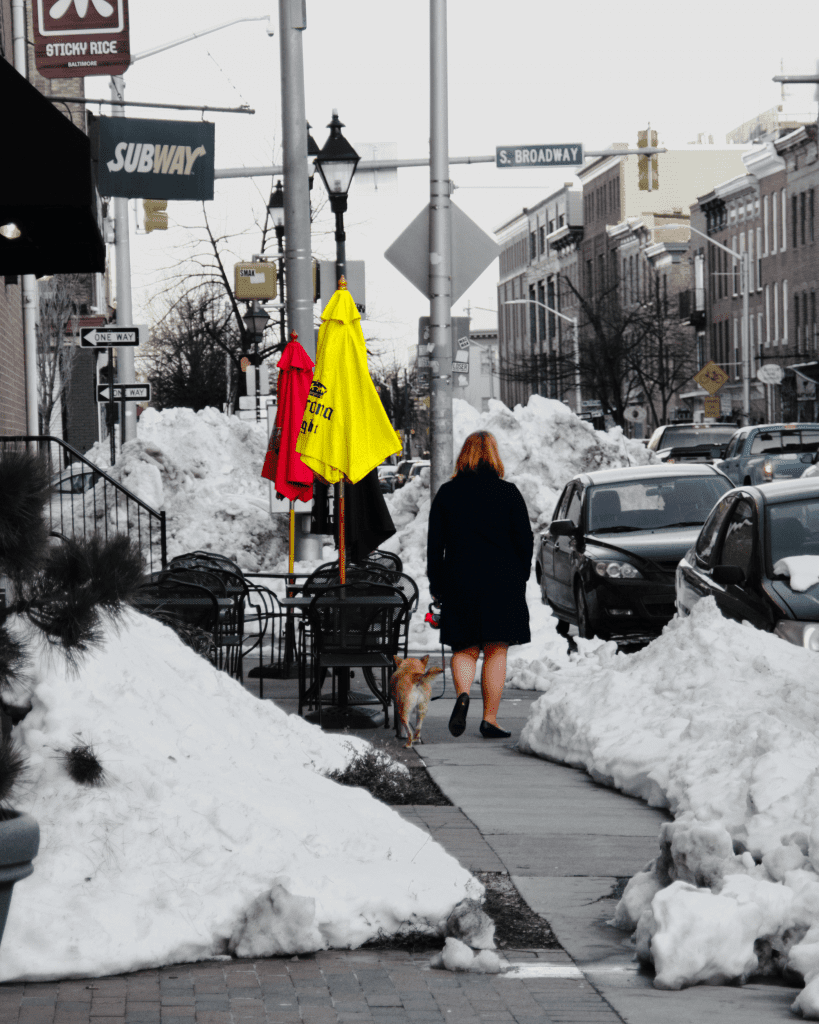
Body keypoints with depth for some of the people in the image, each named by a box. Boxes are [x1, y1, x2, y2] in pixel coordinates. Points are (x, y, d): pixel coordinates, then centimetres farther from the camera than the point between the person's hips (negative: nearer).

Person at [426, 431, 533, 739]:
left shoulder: (447, 493, 3)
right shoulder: (509, 493, -1)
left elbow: (434, 543, 5)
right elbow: (524, 540, 1)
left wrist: (436, 584, 12)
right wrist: (520, 578, 12)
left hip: (459, 580, 1)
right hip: (502, 581, -1)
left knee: (464, 648, 10)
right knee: (496, 651, 4)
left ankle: (462, 693, -19)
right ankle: (490, 720, 1)